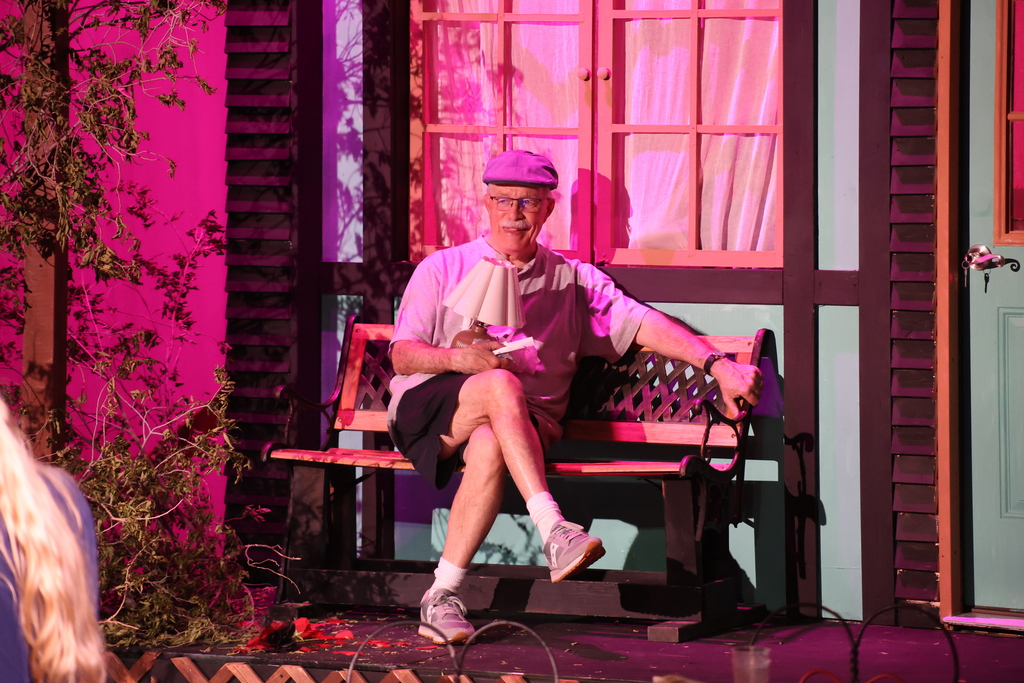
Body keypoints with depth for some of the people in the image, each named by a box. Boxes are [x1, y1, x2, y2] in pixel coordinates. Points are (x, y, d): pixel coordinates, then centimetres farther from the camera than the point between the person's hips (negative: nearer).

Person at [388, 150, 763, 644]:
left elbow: (643, 324, 5)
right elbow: (402, 356, 8)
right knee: (501, 385, -35)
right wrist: (458, 358, -13)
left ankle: (443, 596, -34)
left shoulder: (573, 281, 18)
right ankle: (553, 532, -45)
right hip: (426, 411, -1)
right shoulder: (442, 269, 16)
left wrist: (716, 364, -10)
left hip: (526, 424, 1)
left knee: (490, 446, -37)